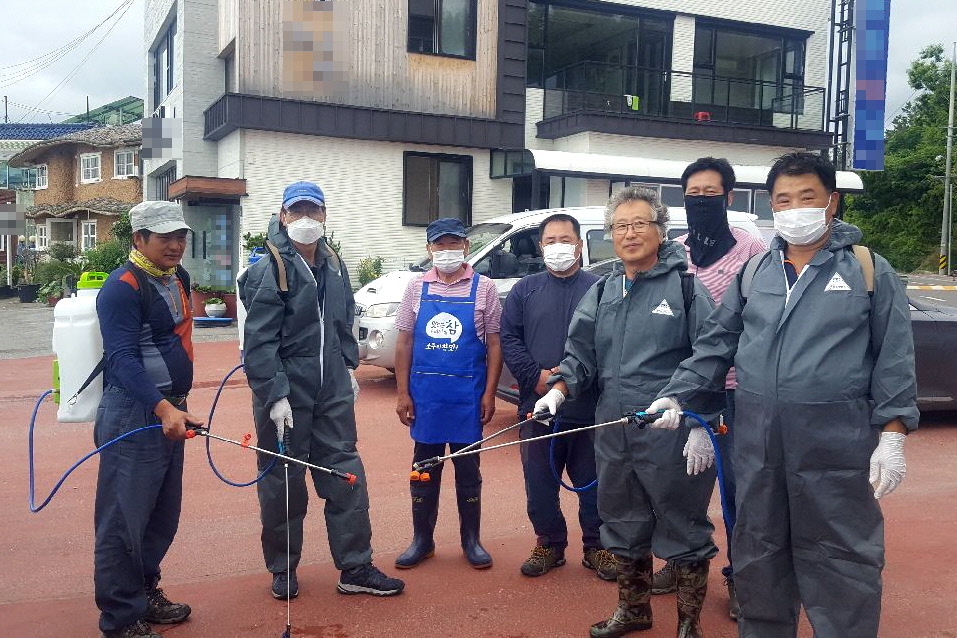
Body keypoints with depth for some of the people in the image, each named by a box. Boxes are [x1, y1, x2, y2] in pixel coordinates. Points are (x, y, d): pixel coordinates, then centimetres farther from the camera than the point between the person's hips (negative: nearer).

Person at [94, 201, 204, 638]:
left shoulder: (178, 278, 13)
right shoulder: (123, 286, -14)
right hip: (134, 414, -9)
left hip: (170, 411, 9)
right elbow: (122, 358, -22)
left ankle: (145, 593, 33)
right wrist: (163, 408, -34)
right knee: (124, 520, 0)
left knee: (163, 515, 17)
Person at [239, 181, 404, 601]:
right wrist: (276, 396, -21)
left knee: (346, 475, 7)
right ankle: (283, 571, 25)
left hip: (332, 391, 6)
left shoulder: (333, 265, 9)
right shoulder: (269, 270, -12)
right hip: (285, 393, -6)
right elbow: (259, 341, -16)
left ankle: (355, 569, 17)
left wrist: (348, 367, 17)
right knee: (283, 482, 7)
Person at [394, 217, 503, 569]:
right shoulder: (417, 287, 4)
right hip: (424, 392, 2)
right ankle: (422, 539, 23)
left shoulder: (483, 288, 0)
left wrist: (489, 394, -5)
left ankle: (471, 539, 23)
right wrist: (402, 393, 1)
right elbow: (404, 343, 6)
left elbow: (494, 345, 1)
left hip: (467, 393, -1)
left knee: (468, 466, 8)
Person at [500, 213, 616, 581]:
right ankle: (549, 544, 27)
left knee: (593, 483, 8)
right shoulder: (525, 290, 10)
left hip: (589, 409, -2)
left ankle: (597, 547, 23)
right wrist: (536, 377, -11)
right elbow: (509, 339, 3)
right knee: (539, 485, 10)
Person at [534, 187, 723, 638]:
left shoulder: (685, 287, -5)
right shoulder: (601, 293, 12)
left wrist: (701, 427, -12)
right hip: (613, 436, 6)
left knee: (683, 531, 5)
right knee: (623, 527, 18)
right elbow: (581, 354, 12)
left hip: (672, 439, -6)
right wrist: (560, 388, -7)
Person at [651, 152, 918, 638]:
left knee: (840, 560, 4)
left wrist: (892, 436, -8)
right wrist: (678, 395, -1)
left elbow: (894, 359, -2)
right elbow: (716, 343, 10)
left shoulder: (870, 270, 0)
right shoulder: (754, 272, 9)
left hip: (837, 444, -4)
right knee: (758, 553, 16)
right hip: (758, 442, 4)